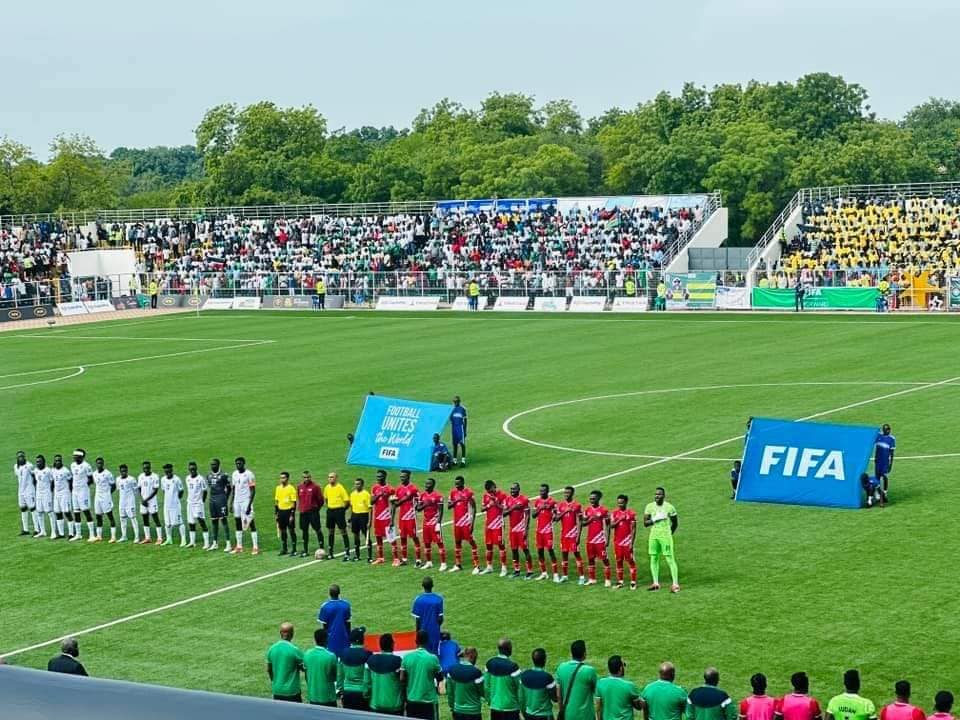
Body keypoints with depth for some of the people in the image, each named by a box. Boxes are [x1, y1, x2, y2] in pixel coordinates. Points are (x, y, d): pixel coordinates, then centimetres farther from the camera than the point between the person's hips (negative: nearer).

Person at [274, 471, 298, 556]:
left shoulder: (291, 488, -9)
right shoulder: (278, 488, 9)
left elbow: (294, 502, -9)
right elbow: (276, 501, 15)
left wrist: (292, 514, -14)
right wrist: (275, 513, 10)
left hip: (289, 511, -6)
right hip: (281, 511, 6)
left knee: (291, 530, -2)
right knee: (282, 531, 10)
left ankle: (294, 549, 4)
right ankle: (284, 549, 18)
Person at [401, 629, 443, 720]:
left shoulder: (407, 657, -5)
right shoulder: (432, 658, -13)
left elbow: (402, 679, -3)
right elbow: (440, 678, 0)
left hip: (411, 700, 3)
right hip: (428, 700, -3)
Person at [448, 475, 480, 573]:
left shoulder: (469, 493, -9)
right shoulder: (453, 492, 8)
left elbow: (473, 508, -8)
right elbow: (448, 505, 13)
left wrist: (472, 522, -13)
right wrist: (455, 502, -9)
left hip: (466, 521, -6)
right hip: (457, 521, 6)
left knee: (471, 542, -7)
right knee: (457, 542, 13)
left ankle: (476, 566, -8)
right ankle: (458, 565, 25)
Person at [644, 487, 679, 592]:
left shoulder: (669, 507, -5)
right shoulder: (649, 507, 2)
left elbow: (675, 523, 7)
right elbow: (645, 523, -1)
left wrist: (670, 534, 8)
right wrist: (655, 518, -15)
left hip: (665, 536, -4)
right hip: (653, 536, 4)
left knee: (670, 559, -6)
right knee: (654, 559, 6)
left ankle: (675, 584, -5)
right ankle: (655, 583, 15)